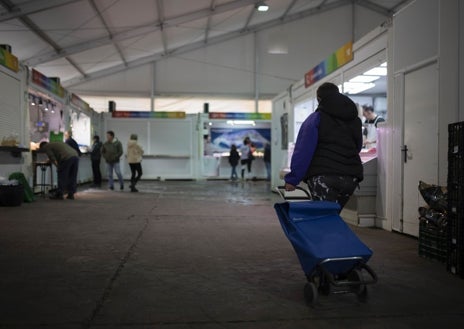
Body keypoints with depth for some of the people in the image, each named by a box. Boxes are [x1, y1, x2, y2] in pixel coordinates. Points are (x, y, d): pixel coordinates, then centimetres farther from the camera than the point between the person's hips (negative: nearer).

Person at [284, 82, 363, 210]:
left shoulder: (316, 118, 1)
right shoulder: (355, 120, 18)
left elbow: (303, 151, -7)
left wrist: (292, 179, -7)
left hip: (323, 177, -5)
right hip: (351, 178, 6)